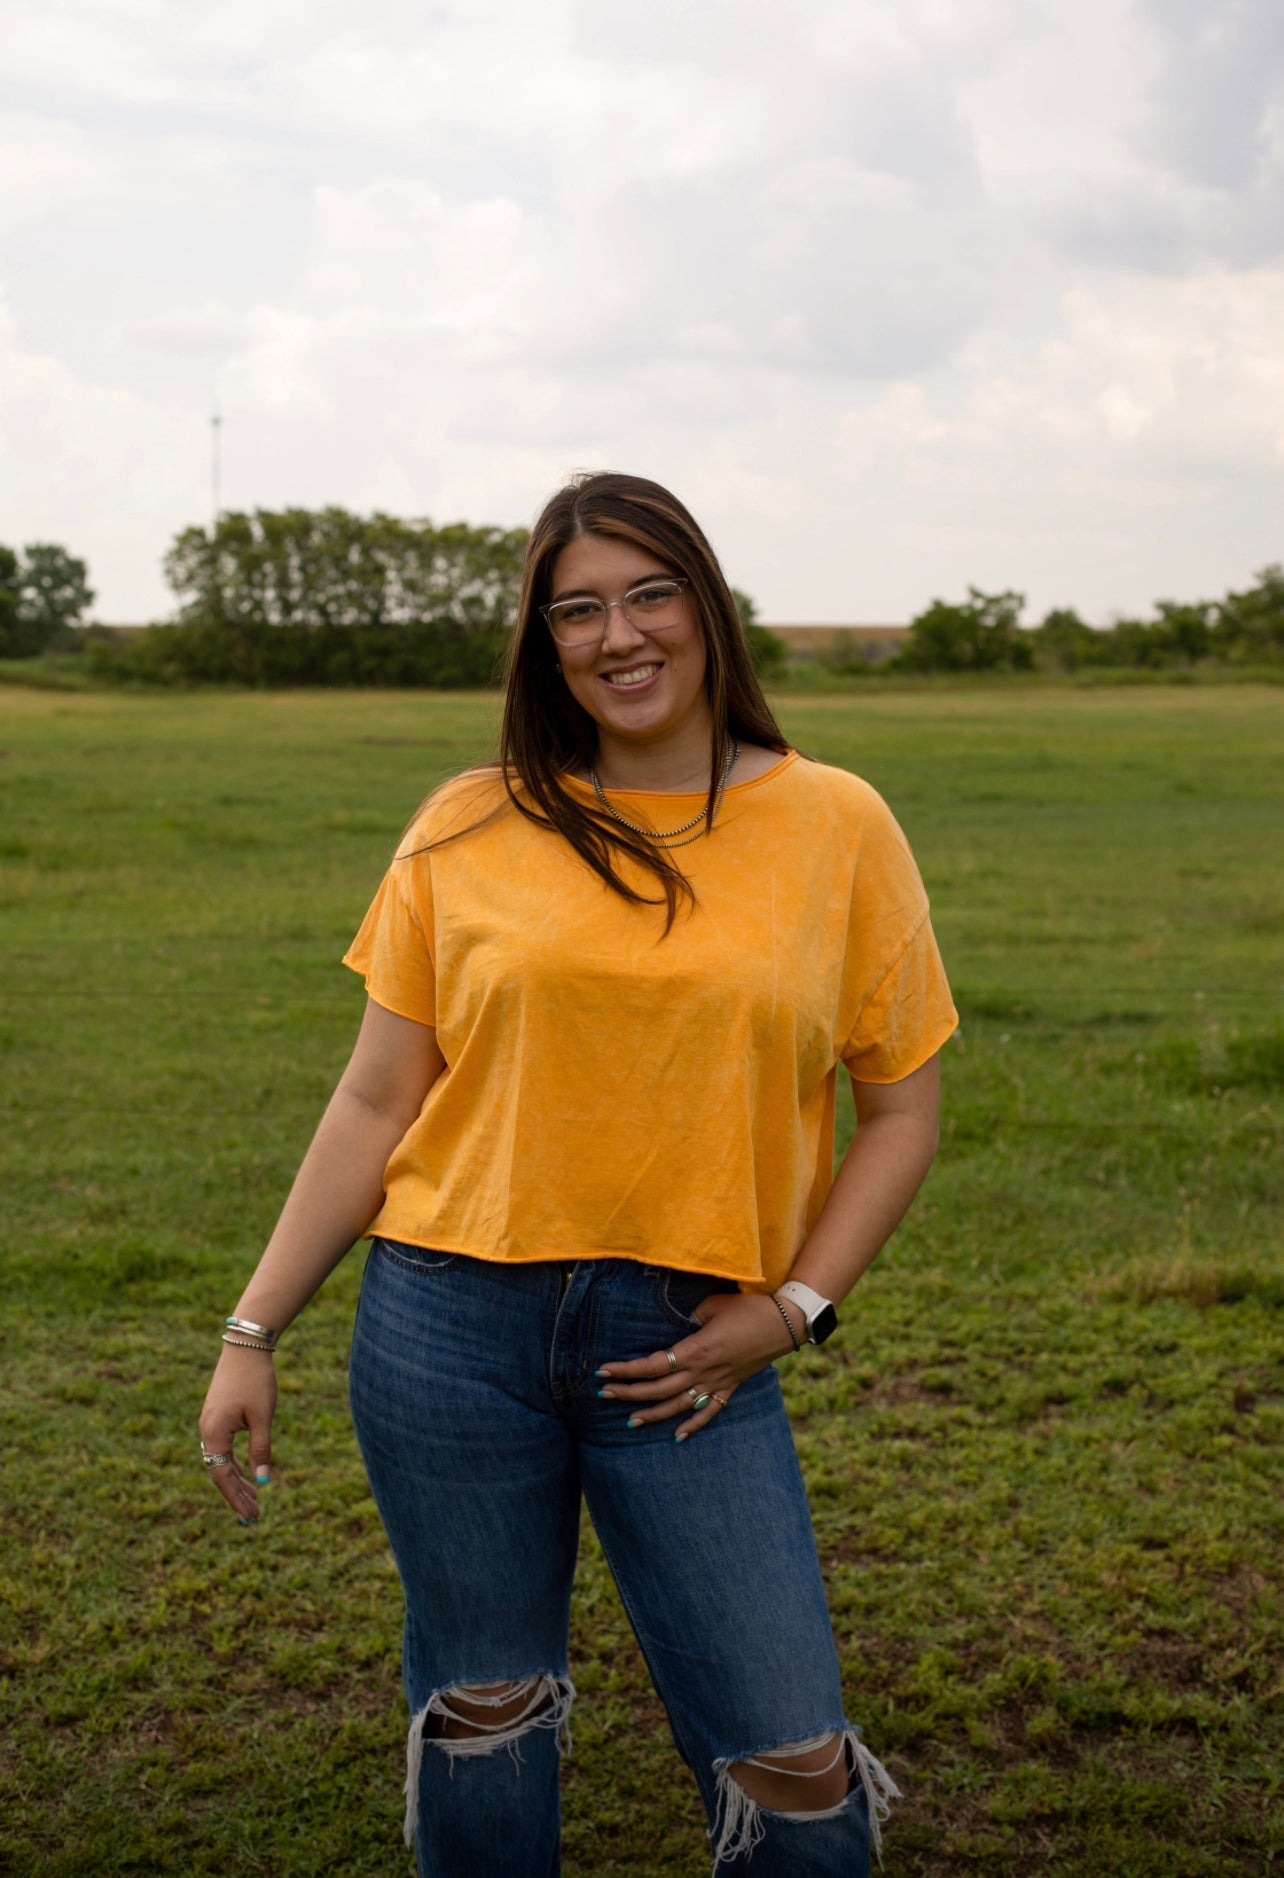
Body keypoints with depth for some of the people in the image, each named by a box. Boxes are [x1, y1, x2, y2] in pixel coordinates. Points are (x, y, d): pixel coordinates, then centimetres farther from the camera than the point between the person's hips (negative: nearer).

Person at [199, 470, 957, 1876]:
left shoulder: (835, 826, 1)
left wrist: (793, 1305, -5)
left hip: (686, 1347, 0)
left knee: (789, 1765, -1)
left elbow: (902, 1108, 6)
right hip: (452, 1324, 1)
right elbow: (376, 1101, 5)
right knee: (481, 1709, 13)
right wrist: (253, 1331, 4)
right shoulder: (470, 829, 2)